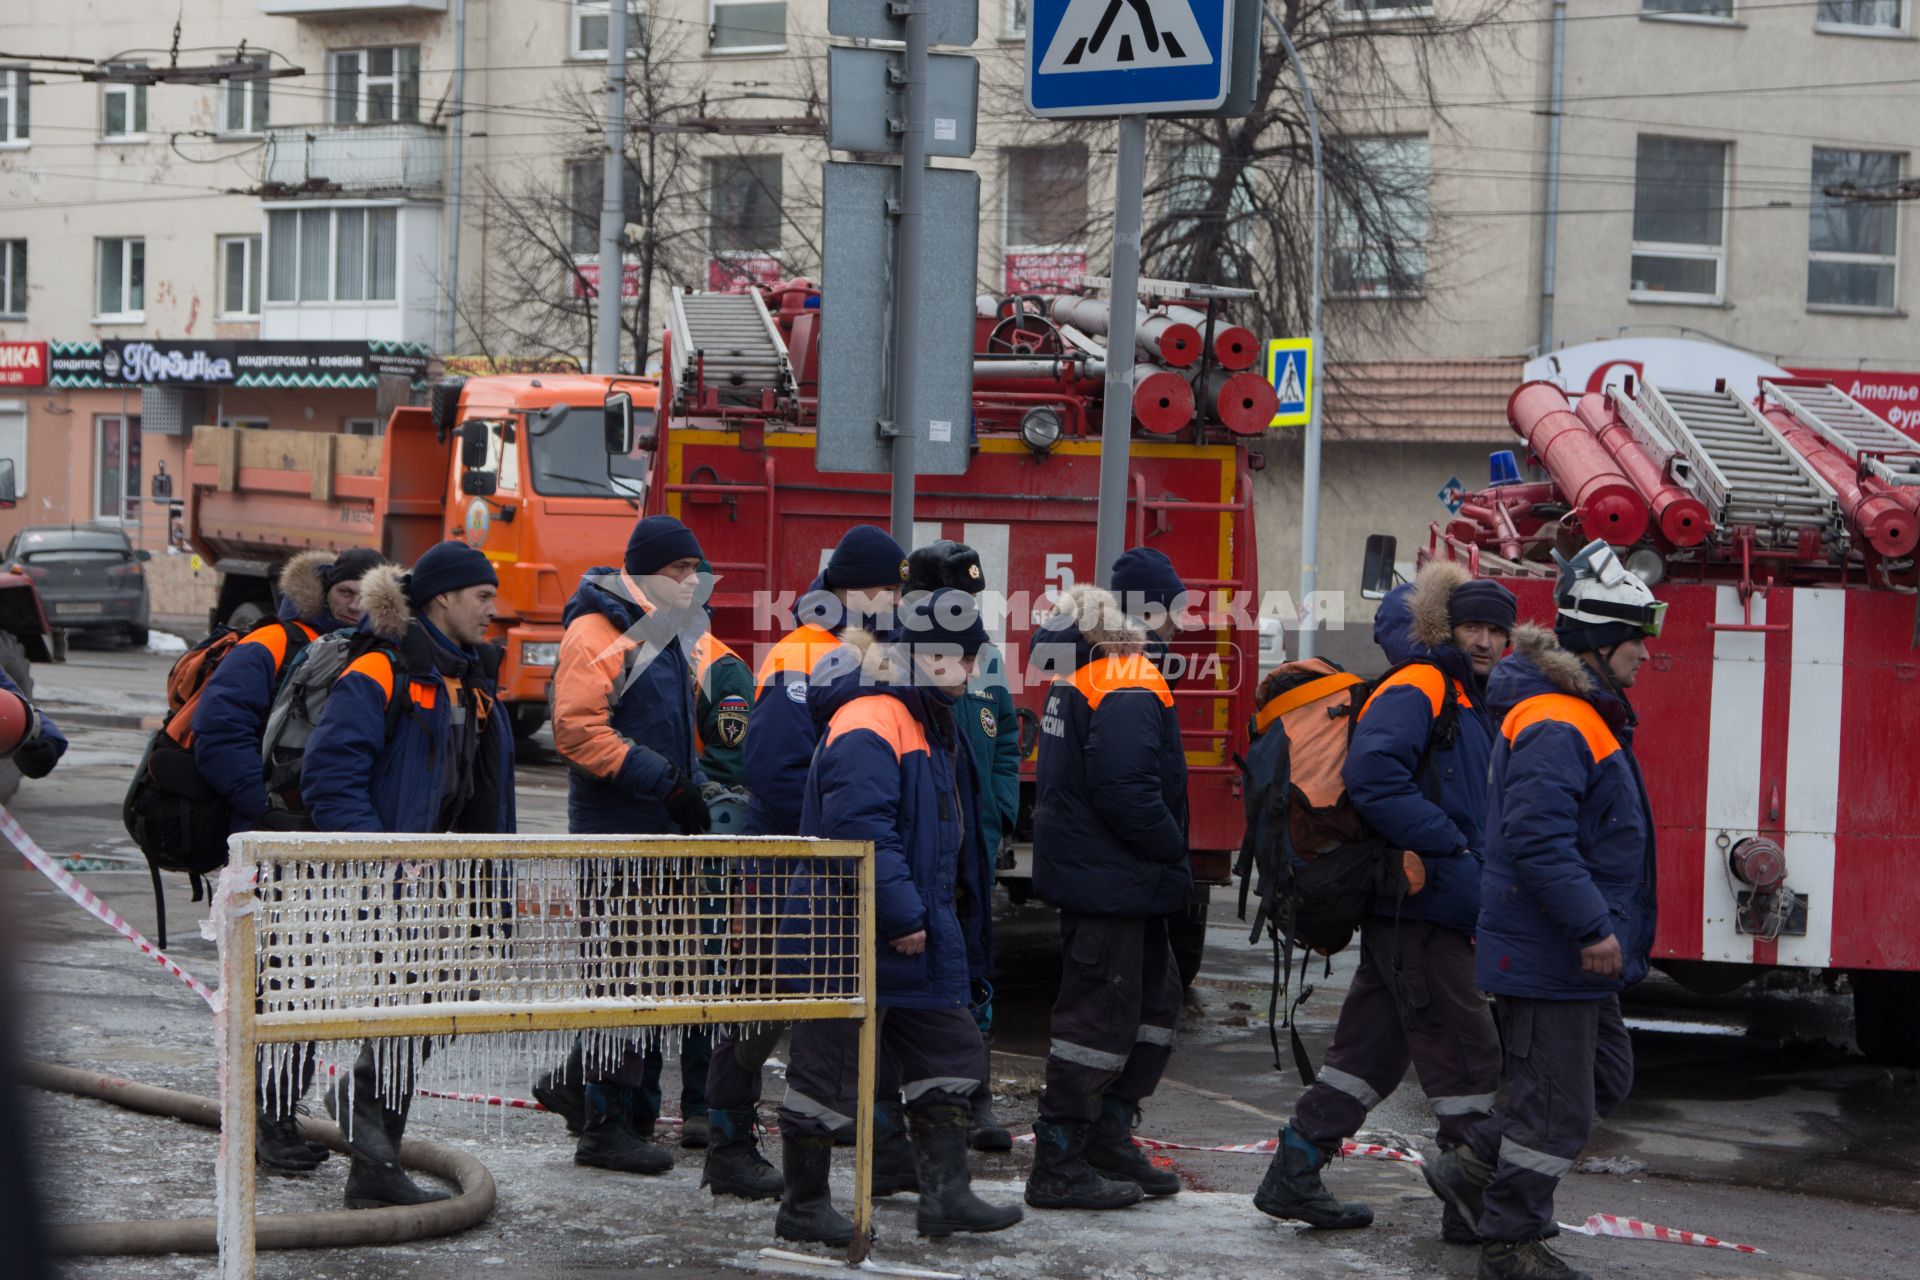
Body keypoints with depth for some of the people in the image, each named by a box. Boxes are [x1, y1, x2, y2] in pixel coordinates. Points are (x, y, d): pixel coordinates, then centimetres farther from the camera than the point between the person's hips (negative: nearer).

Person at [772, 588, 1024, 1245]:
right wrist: (902, 916, -23)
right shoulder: (869, 722, -18)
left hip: (919, 931, 10)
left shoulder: (935, 727, 15)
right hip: (846, 933, -10)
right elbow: (860, 828, -26)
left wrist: (929, 913, 20)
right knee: (829, 1067, -1)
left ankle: (945, 1191, 16)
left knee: (949, 1051, 11)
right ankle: (803, 1204, 10)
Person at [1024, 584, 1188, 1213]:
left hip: (1090, 873, 10)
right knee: (1098, 1016, -5)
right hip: (1111, 883, -10)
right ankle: (1058, 1167, -1)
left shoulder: (1075, 685, 14)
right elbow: (1129, 795, -27)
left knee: (1155, 1000, 18)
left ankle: (1108, 1142, 23)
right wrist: (1173, 854, -11)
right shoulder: (1127, 694, -18)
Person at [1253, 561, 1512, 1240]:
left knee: (1374, 1048, 12)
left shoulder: (1469, 700, 19)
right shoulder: (1416, 688, -12)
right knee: (1466, 1051, -4)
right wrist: (1450, 848, -24)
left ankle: (1293, 1175, 15)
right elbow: (1372, 773, -28)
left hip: (1412, 910, 10)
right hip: (1418, 909, -10)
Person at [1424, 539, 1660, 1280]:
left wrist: (1602, 927, 24)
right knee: (1557, 1105, -3)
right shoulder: (1553, 726, -20)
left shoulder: (1585, 717, 15)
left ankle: (1472, 1169, 26)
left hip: (1574, 958, 11)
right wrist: (1592, 928, -28)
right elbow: (1539, 840, -29)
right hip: (1546, 959, -11)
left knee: (1606, 1078, 20)